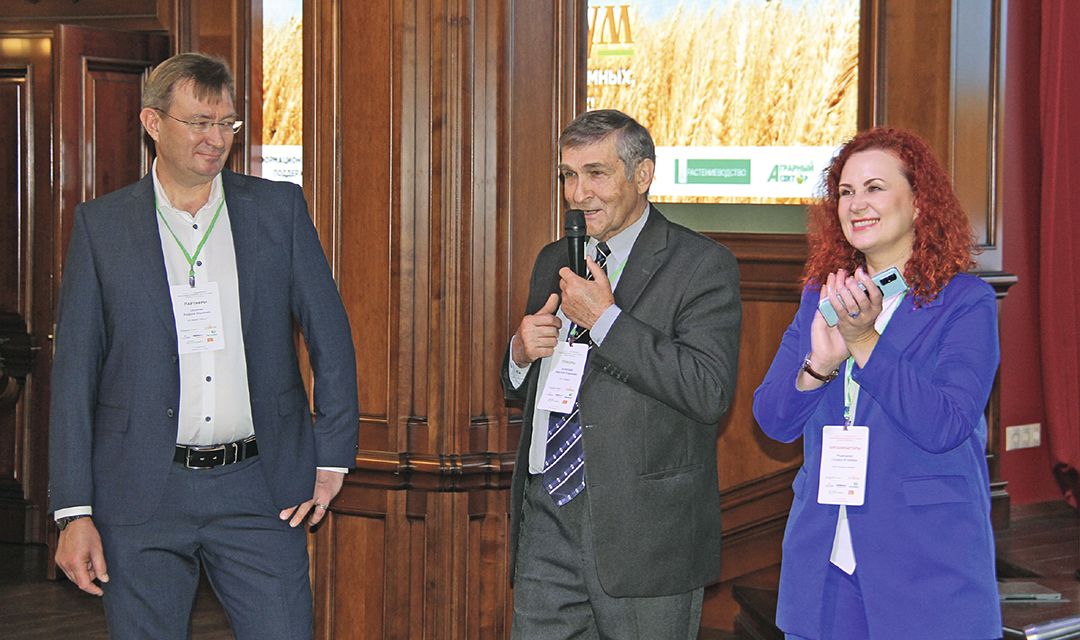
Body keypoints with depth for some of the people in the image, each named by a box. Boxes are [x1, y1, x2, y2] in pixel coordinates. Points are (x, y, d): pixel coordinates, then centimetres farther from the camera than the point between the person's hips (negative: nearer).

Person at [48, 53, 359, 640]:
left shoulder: (278, 208, 6)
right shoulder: (101, 224, 3)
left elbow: (330, 336, 10)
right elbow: (74, 372, 2)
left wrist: (332, 458, 3)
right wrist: (73, 512, -3)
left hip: (260, 491, 1)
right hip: (141, 495, 0)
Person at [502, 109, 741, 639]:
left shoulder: (702, 266, -7)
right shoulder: (553, 262, 14)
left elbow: (710, 392, -20)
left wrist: (605, 319, -18)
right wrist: (522, 352, -2)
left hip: (643, 532, -5)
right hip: (547, 521, 5)